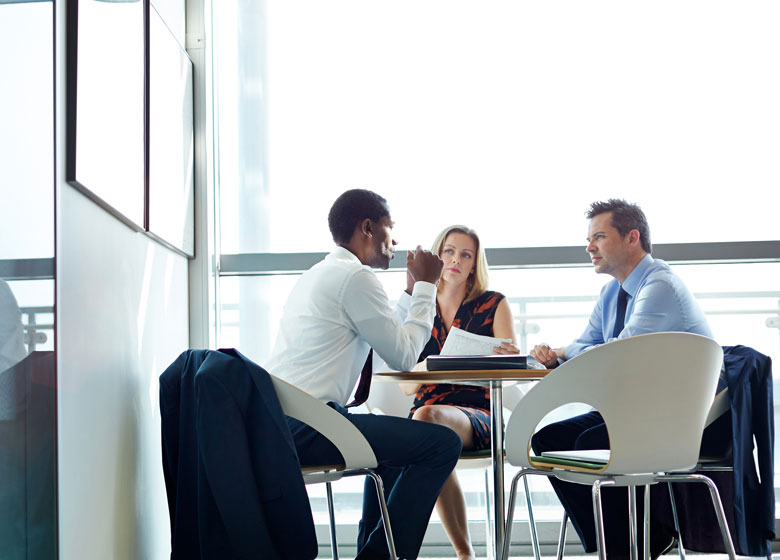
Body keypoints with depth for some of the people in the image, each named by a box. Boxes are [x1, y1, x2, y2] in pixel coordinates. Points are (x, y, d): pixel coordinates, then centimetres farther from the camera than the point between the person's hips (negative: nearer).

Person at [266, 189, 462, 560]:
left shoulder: (318, 275, 23)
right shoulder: (354, 275, -9)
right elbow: (403, 357, -6)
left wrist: (412, 290, 27)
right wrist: (426, 287, 4)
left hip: (276, 424, 11)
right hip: (307, 425, -11)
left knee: (393, 437, 33)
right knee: (443, 443, -9)